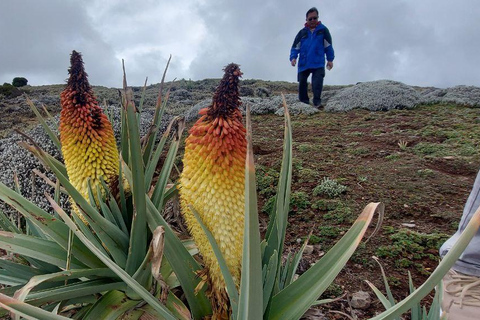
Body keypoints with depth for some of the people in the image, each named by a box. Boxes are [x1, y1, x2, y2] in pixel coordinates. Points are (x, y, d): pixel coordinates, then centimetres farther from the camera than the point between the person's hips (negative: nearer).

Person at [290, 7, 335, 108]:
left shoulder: (323, 30, 4)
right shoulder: (302, 32, 8)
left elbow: (328, 46, 6)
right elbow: (295, 47, 9)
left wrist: (330, 59, 3)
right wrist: (293, 57, -7)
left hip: (318, 63, -3)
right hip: (303, 64, 3)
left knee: (317, 83, -17)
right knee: (302, 83, 7)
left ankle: (317, 102, -16)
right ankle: (303, 102, 19)